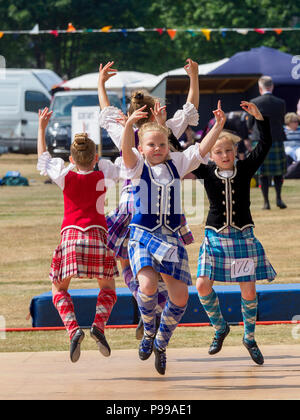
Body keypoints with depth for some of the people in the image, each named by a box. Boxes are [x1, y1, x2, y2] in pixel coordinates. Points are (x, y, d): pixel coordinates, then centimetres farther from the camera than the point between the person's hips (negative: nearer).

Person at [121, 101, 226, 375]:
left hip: (171, 237, 4)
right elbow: (126, 150, -21)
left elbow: (201, 149, 1)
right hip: (143, 236, -4)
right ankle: (149, 331, 1)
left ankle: (161, 343, 21)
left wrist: (219, 127, -14)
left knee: (180, 294, -3)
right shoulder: (137, 166, -1)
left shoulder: (176, 163, 11)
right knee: (148, 284, -28)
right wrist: (129, 124, -40)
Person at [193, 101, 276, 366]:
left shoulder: (245, 169, -1)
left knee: (249, 291, 0)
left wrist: (259, 118, -21)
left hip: (243, 236, 0)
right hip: (215, 237, 0)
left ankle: (250, 337, 19)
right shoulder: (207, 172, -1)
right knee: (203, 286, -10)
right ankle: (220, 328, 14)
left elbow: (265, 145, -9)